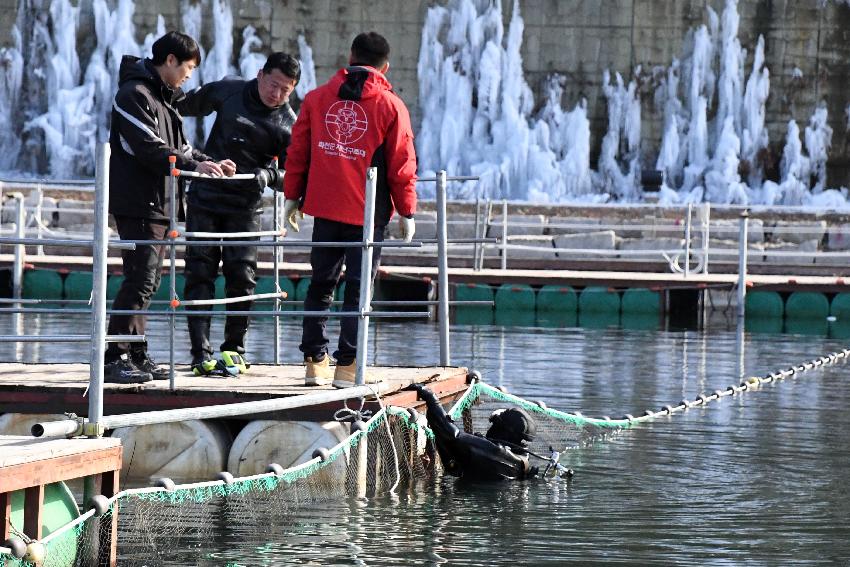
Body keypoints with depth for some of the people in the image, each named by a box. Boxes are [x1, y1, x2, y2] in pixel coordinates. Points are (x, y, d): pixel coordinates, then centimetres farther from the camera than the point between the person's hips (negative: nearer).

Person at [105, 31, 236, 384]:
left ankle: (136, 357, 15)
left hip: (159, 203, 10)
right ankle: (113, 359, -12)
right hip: (138, 205, -10)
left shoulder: (163, 96, 20)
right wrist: (194, 165, -20)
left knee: (147, 282, 11)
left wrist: (209, 162, 8)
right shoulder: (135, 94, -12)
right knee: (141, 280, -13)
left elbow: (177, 146, 22)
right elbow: (149, 149, -20)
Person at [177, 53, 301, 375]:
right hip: (204, 199, 1)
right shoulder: (227, 92, 0)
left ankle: (234, 348, 11)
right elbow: (190, 104, 19)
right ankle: (201, 353, -7)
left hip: (245, 208, -1)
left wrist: (269, 175, -22)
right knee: (200, 274, -5)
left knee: (241, 278, -3)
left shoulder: (289, 125, -4)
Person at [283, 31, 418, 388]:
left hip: (325, 210, 3)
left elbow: (298, 152, 7)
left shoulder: (316, 99, 4)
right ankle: (346, 367, -1)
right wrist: (407, 212, 5)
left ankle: (315, 361, 11)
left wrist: (292, 197, 15)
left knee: (321, 285, 13)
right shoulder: (390, 107, -5)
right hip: (369, 212, -3)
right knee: (358, 289, 1)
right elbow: (401, 166, -3)